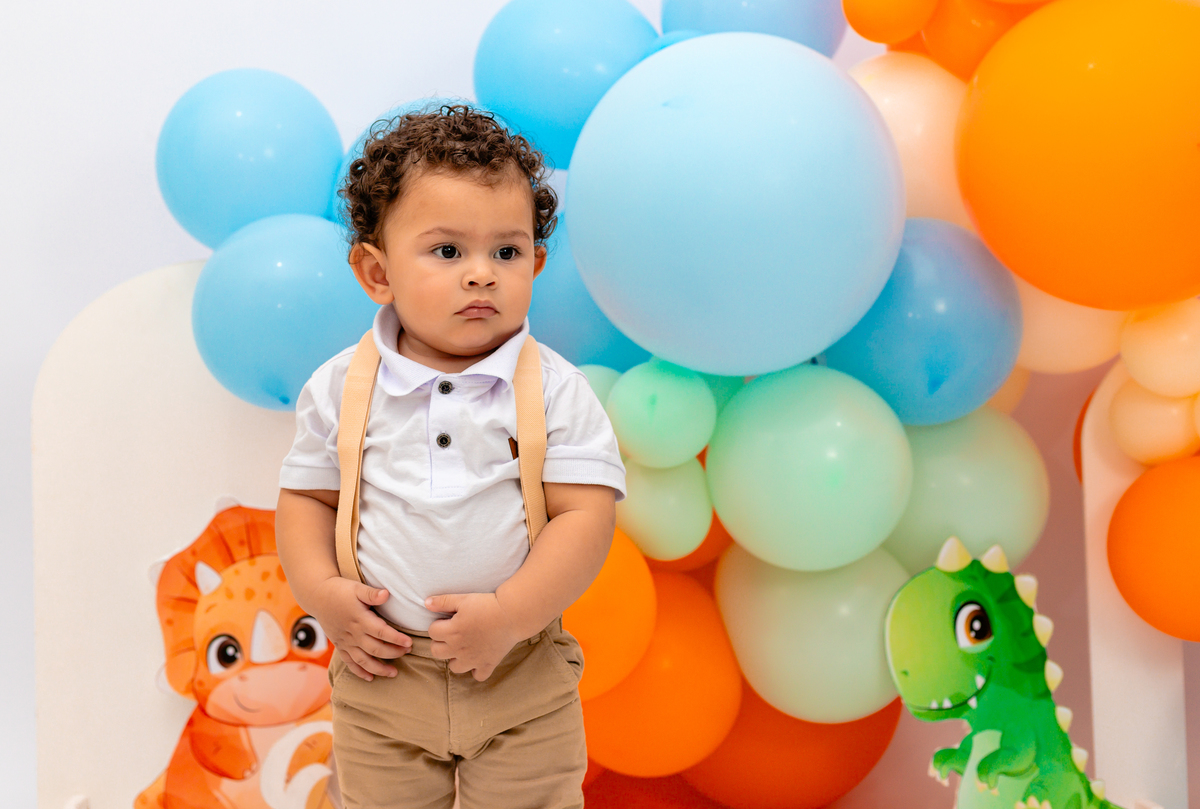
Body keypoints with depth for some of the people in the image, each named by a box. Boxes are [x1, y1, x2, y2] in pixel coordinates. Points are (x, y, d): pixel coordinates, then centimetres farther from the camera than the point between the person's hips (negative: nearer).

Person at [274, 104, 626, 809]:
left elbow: (586, 514, -13)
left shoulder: (556, 390, -10)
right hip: (382, 674, 2)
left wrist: (510, 616, -21)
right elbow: (307, 496, 5)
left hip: (520, 675, -1)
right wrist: (322, 593, -10)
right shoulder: (341, 389, -4)